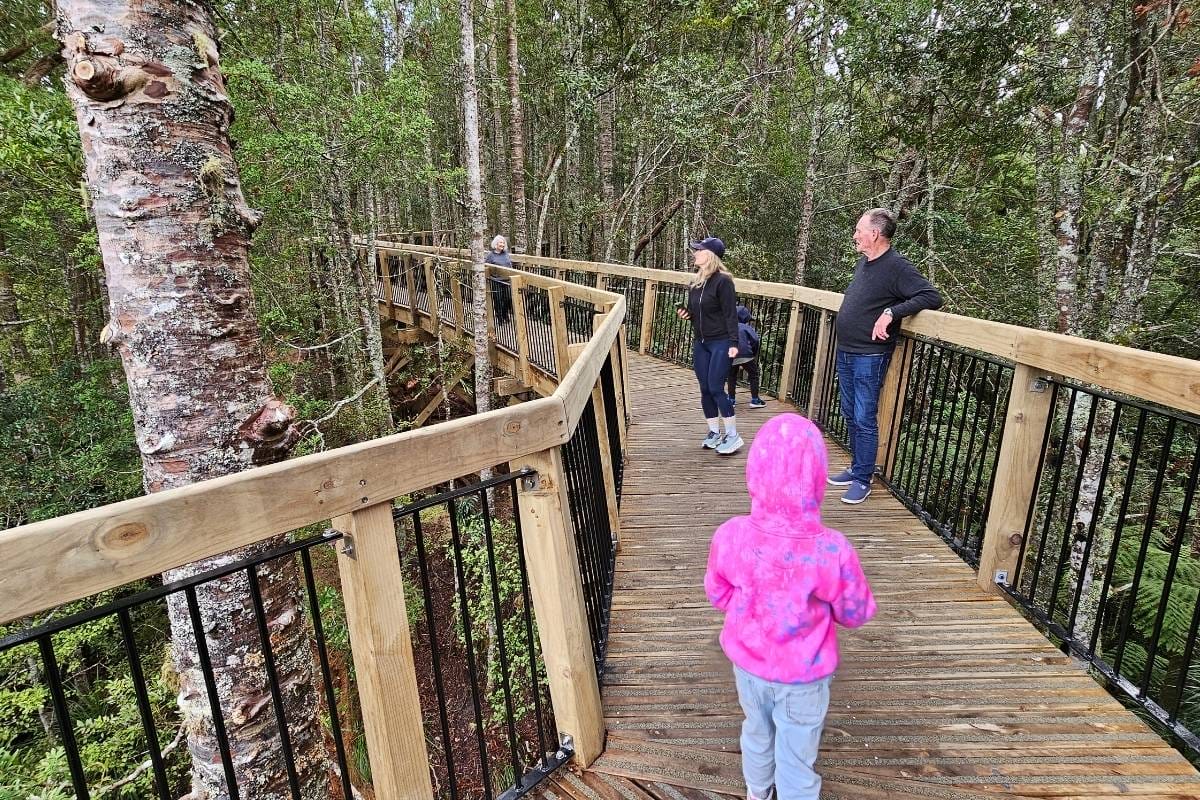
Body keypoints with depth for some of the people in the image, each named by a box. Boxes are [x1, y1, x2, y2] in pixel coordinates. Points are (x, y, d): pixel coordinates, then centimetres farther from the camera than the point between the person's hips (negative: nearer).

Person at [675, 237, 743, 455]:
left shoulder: (722, 281, -12)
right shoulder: (695, 282, 9)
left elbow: (730, 314, -14)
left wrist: (733, 343, -20)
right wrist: (684, 312, -1)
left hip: (721, 343, -7)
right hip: (700, 343, 7)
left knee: (716, 388, -9)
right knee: (705, 390, 8)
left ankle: (733, 436, 2)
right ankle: (714, 433, 20)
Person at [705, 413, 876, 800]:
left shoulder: (730, 536, -26)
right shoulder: (832, 551, -32)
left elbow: (717, 596, -7)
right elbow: (856, 615, -13)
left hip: (748, 665, 3)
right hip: (802, 678, -3)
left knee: (756, 732, 31)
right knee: (796, 758, 22)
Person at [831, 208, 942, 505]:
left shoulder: (897, 267, -13)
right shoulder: (863, 263, 11)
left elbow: (932, 297, -19)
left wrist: (891, 312, -27)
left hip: (869, 356, -8)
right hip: (846, 353, 8)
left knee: (864, 420, -3)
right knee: (851, 416, 15)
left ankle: (862, 480, 8)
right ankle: (856, 468, 27)